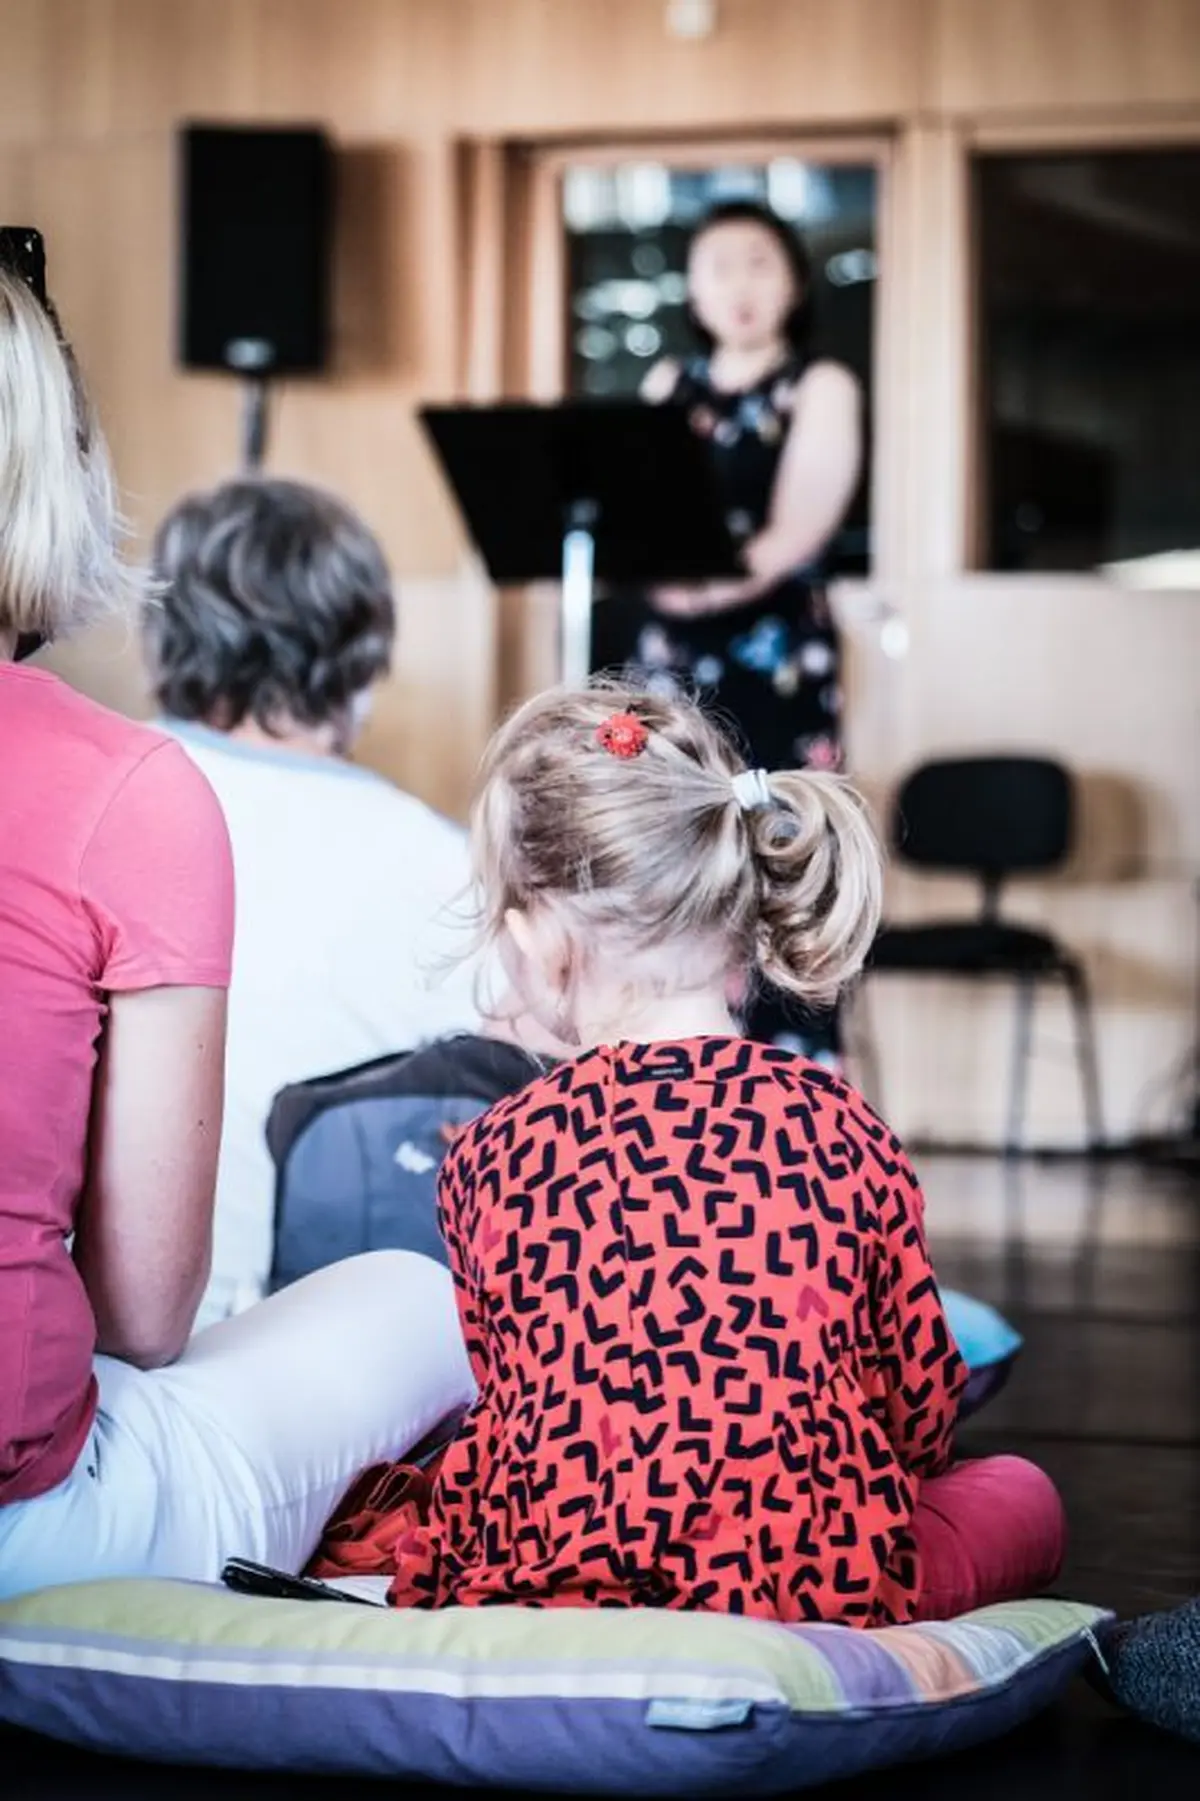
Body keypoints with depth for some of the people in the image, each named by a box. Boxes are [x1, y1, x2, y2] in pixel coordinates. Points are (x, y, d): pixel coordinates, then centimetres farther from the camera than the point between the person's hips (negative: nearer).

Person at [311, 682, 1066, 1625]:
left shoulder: (490, 1155, -1)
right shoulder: (845, 1131, -2)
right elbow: (926, 1410, 8)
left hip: (546, 1578, 1)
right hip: (815, 1582, -1)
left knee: (345, 1509, 29)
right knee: (1021, 1493, 26)